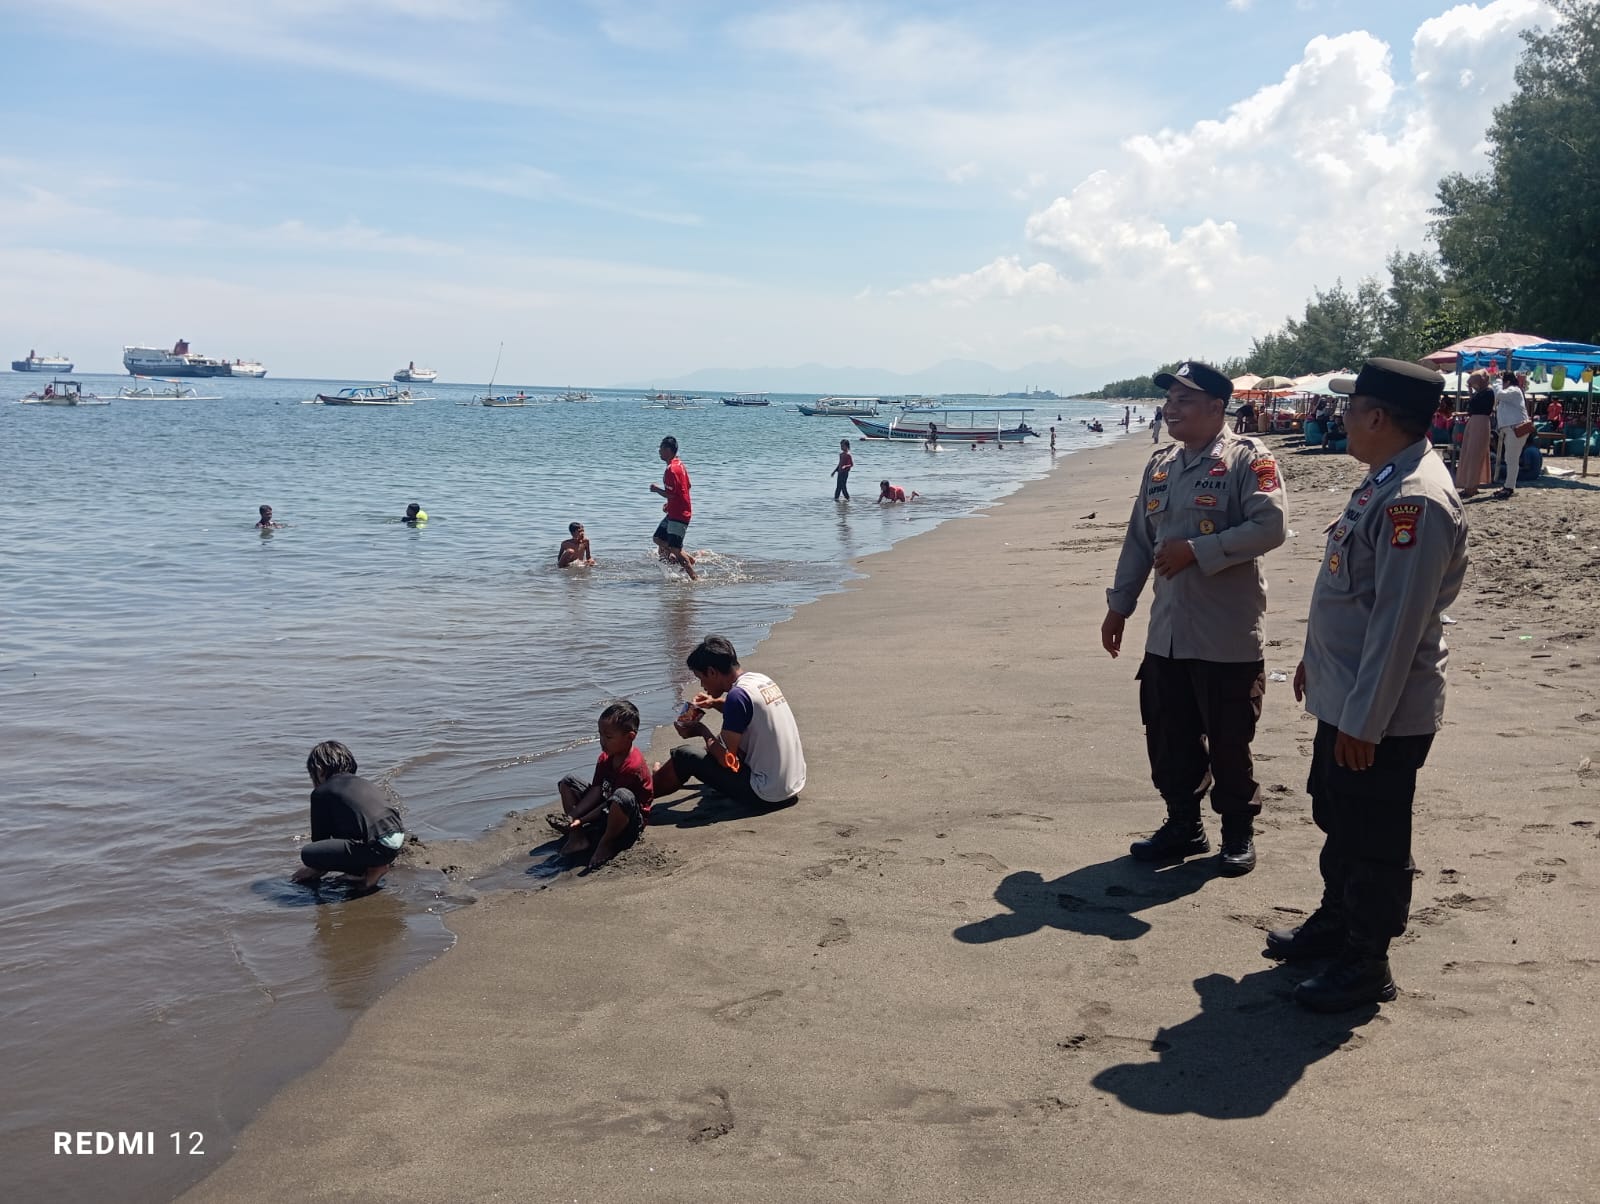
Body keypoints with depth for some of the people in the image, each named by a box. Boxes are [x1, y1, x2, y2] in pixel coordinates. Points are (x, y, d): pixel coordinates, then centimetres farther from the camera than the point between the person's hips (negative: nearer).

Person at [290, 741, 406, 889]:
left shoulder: (320, 793, 7)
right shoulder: (361, 782, 28)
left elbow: (321, 836, 12)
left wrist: (315, 869, 32)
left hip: (378, 847, -9)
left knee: (306, 853, -7)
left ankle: (374, 868, -3)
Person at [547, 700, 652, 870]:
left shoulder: (632, 766, -25)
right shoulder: (605, 758, 1)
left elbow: (612, 801, -24)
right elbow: (595, 791, -5)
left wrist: (582, 820, -24)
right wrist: (572, 816, -19)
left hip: (631, 820, -9)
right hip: (604, 812, 9)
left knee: (623, 796, -43)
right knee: (568, 781, 6)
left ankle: (606, 844, -18)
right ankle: (577, 836, -8)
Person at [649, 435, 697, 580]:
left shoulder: (671, 470, -21)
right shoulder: (680, 464, 11)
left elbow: (671, 494, -25)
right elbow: (687, 487, 20)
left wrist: (657, 489, -7)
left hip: (678, 515, -10)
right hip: (674, 512, 10)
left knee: (674, 550, -6)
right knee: (658, 538, 15)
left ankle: (694, 579, 1)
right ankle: (689, 559, 16)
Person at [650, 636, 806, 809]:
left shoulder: (738, 694, -20)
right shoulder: (762, 679, 5)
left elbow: (727, 760, -18)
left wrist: (702, 731, -1)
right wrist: (716, 703, 15)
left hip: (766, 794, -9)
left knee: (683, 755, -3)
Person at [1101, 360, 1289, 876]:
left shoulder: (1247, 459, -9)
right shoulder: (1160, 465, 13)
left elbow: (1269, 527, -21)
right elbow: (1138, 541, 17)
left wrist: (1196, 551, -21)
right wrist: (1118, 606, 16)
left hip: (1227, 635, -6)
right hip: (1166, 633, 7)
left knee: (1228, 741, 5)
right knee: (1168, 737, 13)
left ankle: (1238, 833, 23)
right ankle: (1183, 824, 29)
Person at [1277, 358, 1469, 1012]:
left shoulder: (1415, 500, -25)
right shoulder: (1384, 481, 9)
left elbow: (1399, 621, -26)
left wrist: (1364, 720, -24)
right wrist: (1315, 657, 24)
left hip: (1379, 712, -10)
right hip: (1342, 694, 10)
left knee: (1374, 840, 5)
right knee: (1336, 818, 23)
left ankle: (1367, 965, 19)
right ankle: (1335, 921, 41)